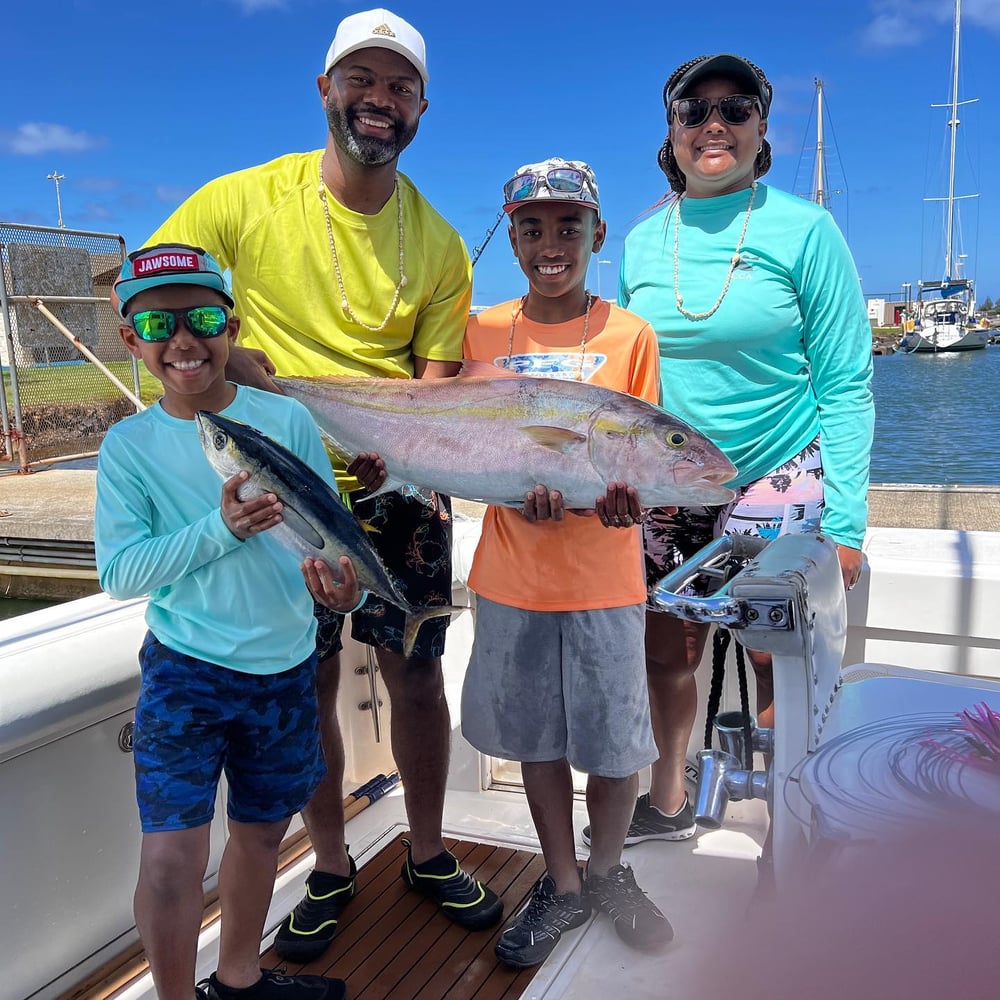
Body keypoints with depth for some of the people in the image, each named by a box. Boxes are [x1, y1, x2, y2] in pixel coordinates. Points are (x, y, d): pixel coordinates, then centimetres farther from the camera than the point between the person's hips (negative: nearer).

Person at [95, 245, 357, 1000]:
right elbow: (119, 573, -10)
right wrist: (220, 528, -23)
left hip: (286, 668, 2)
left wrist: (338, 579, -26)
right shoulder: (130, 446, -6)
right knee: (172, 854, -10)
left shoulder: (288, 419, -6)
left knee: (261, 831, 18)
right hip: (185, 669, -2)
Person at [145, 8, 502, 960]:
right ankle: (330, 869, 30)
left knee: (415, 673, 9)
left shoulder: (439, 246, 2)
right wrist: (225, 356, -16)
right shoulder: (244, 200, -4)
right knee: (306, 685, 9)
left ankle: (427, 852, 31)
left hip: (399, 492, 2)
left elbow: (434, 382, -1)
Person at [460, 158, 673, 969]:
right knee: (538, 736, 13)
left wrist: (627, 496, -21)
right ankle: (563, 886, 35)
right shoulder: (482, 332, 3)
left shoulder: (630, 334, -1)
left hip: (605, 575, -1)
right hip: (513, 574, 2)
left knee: (616, 740, 7)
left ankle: (608, 870, 37)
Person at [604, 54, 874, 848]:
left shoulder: (804, 230, -7)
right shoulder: (642, 241, 5)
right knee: (666, 649, 13)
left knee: (775, 657, 3)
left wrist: (845, 521, -13)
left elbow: (846, 384, -8)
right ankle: (668, 803, 36)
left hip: (776, 478, -4)